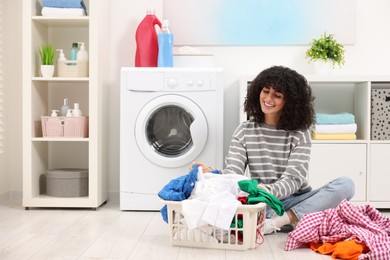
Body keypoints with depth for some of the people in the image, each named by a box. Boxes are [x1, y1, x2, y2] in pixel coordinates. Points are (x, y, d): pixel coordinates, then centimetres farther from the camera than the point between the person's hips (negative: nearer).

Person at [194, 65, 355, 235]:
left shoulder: (299, 133, 0)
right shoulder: (245, 131, 6)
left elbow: (292, 180, -12)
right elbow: (233, 172, -5)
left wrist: (267, 190, -34)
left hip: (295, 201, 0)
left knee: (345, 185, -24)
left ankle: (276, 222, -28)